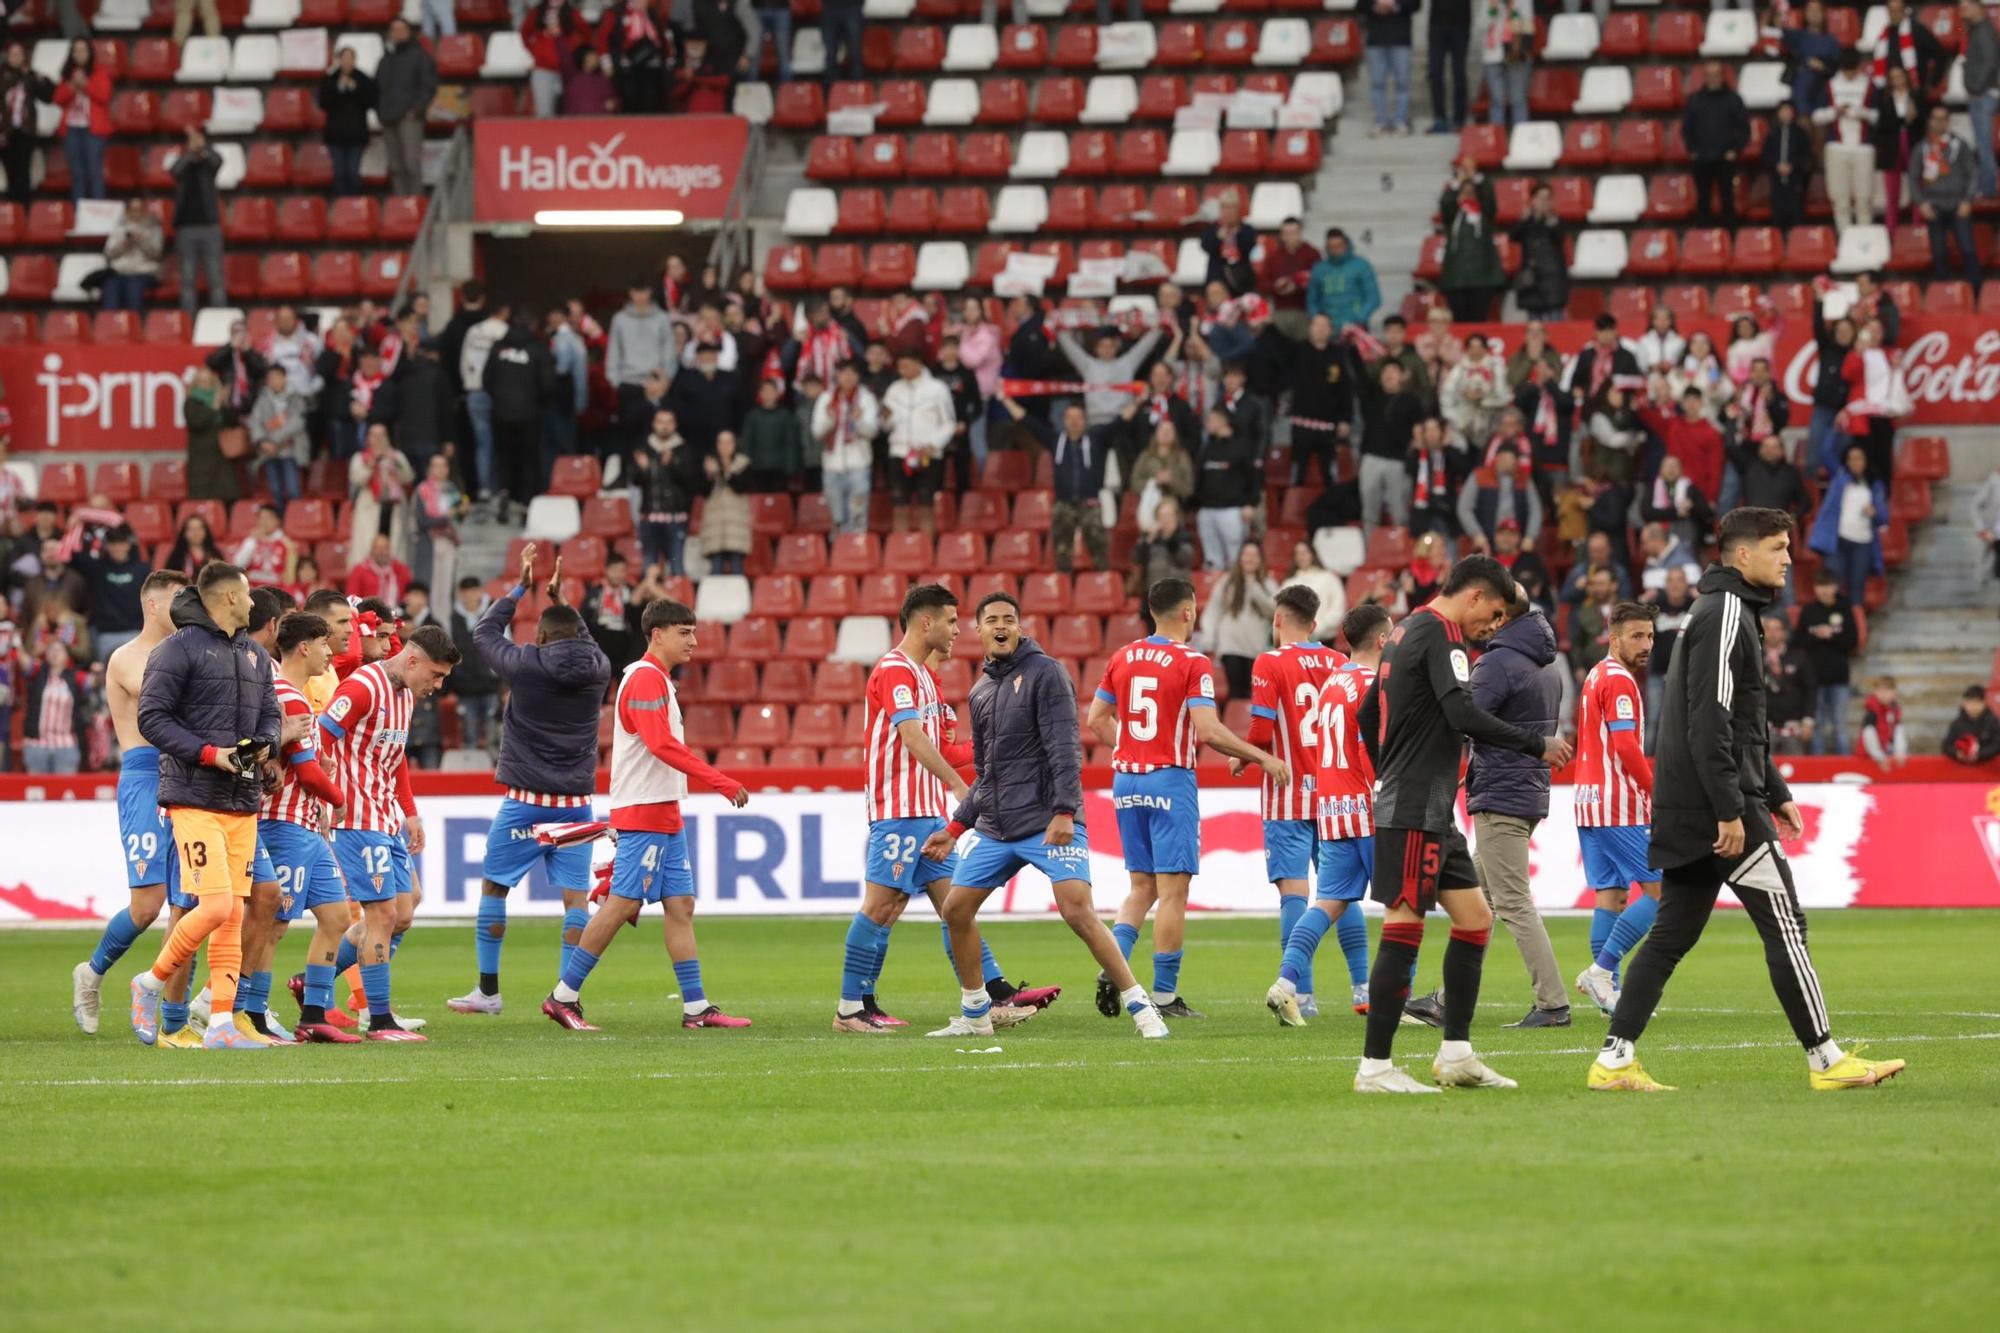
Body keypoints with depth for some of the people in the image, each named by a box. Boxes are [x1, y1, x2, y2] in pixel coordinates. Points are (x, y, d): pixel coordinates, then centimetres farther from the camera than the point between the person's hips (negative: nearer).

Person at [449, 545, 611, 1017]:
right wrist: (559, 598, 32)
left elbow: (483, 633, 8)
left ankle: (488, 990, 13)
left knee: (493, 887, 11)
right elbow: (585, 643, 26)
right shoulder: (597, 669, 0)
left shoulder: (528, 664, -10)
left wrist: (521, 587, 18)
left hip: (526, 801, -3)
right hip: (575, 802, 3)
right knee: (575, 896, 2)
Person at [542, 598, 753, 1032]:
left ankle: (696, 1006, 6)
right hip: (644, 813, -10)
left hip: (664, 814, 10)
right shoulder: (645, 679, -14)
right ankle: (564, 996, -4)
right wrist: (720, 781, -26)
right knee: (624, 904, -9)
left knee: (681, 905, 7)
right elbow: (662, 744, -24)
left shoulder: (657, 681, 18)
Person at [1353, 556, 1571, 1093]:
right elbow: (1463, 714, -24)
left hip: (1432, 815, 11)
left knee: (1475, 918, 12)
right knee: (1404, 929, -9)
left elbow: (1368, 714, 26)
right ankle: (1375, 1067, -8)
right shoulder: (1440, 635, -13)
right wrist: (1539, 746, -16)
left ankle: (1456, 1054, 14)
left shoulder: (1408, 631, 17)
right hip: (1415, 814, -11)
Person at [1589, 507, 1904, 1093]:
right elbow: (1710, 723, -21)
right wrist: (1731, 811, -23)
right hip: (1716, 805, -10)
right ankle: (1825, 1060, -1)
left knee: (1672, 934, 8)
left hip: (1689, 816, 10)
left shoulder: (1724, 611, 20)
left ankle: (1615, 1060, 4)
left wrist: (1776, 793, 27)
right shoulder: (1725, 615, -13)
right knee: (1785, 928, -5)